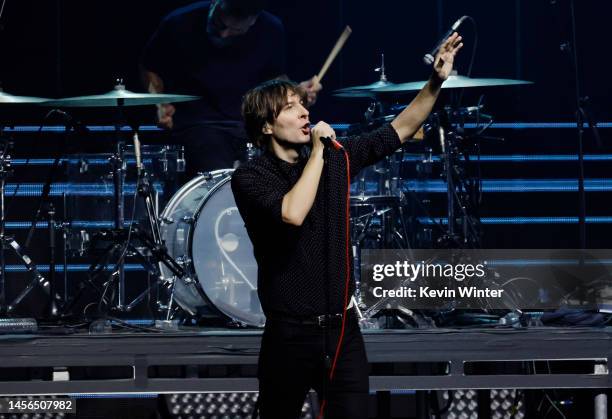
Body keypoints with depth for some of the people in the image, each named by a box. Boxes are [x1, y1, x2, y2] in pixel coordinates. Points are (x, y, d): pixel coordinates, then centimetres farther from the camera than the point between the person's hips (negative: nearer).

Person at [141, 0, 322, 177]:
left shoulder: (271, 30, -3)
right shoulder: (179, 25, -10)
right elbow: (150, 68, 8)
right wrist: (160, 103, -9)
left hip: (252, 122, 3)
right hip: (198, 122, -3)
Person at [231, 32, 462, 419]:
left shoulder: (336, 157, 7)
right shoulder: (250, 177, -8)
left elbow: (401, 130, 8)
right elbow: (293, 214, -26)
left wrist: (436, 82, -5)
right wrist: (317, 153, -17)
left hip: (343, 328, 4)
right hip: (290, 334, -4)